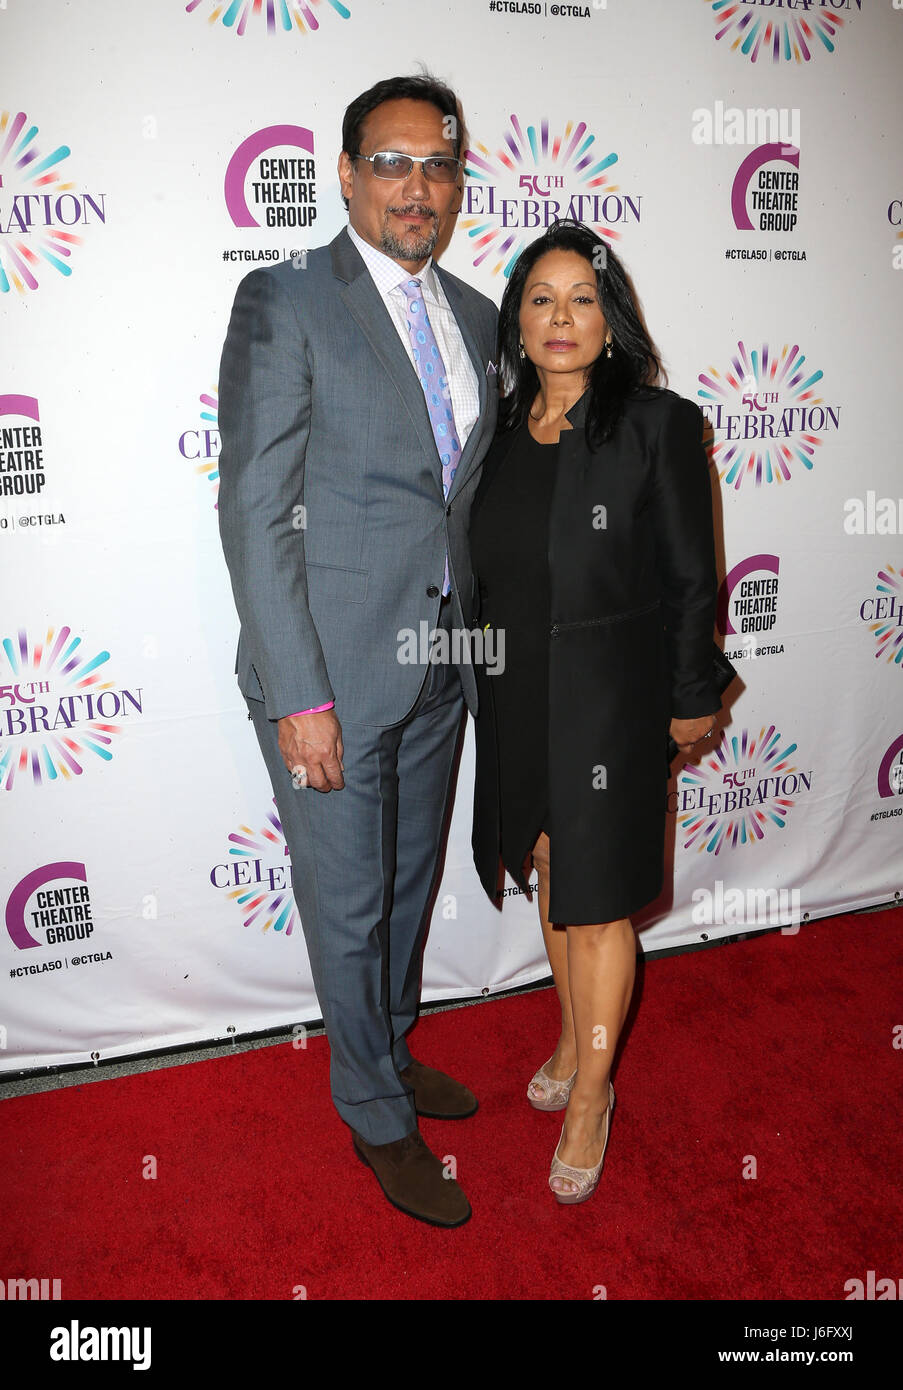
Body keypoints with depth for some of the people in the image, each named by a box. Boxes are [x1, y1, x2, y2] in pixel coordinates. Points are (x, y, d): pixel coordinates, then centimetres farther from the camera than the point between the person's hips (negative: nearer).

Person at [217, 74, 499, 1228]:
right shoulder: (283, 303, -10)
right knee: (348, 907, 9)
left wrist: (480, 637, 11)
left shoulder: (472, 314, 10)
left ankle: (389, 1051, 47)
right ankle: (379, 1118, 32)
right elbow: (255, 513, -15)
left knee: (410, 884, 22)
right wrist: (300, 696, -18)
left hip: (440, 667, 7)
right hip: (330, 673, -6)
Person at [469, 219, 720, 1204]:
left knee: (597, 902, 4)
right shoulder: (500, 430, 4)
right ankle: (573, 1039, 42)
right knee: (551, 874, 19)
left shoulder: (658, 424, -9)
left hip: (611, 697, -5)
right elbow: (486, 571, 10)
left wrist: (692, 699, -3)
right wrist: (491, 678, 11)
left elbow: (691, 578, -6)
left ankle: (591, 1096, 25)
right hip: (516, 697, 5)